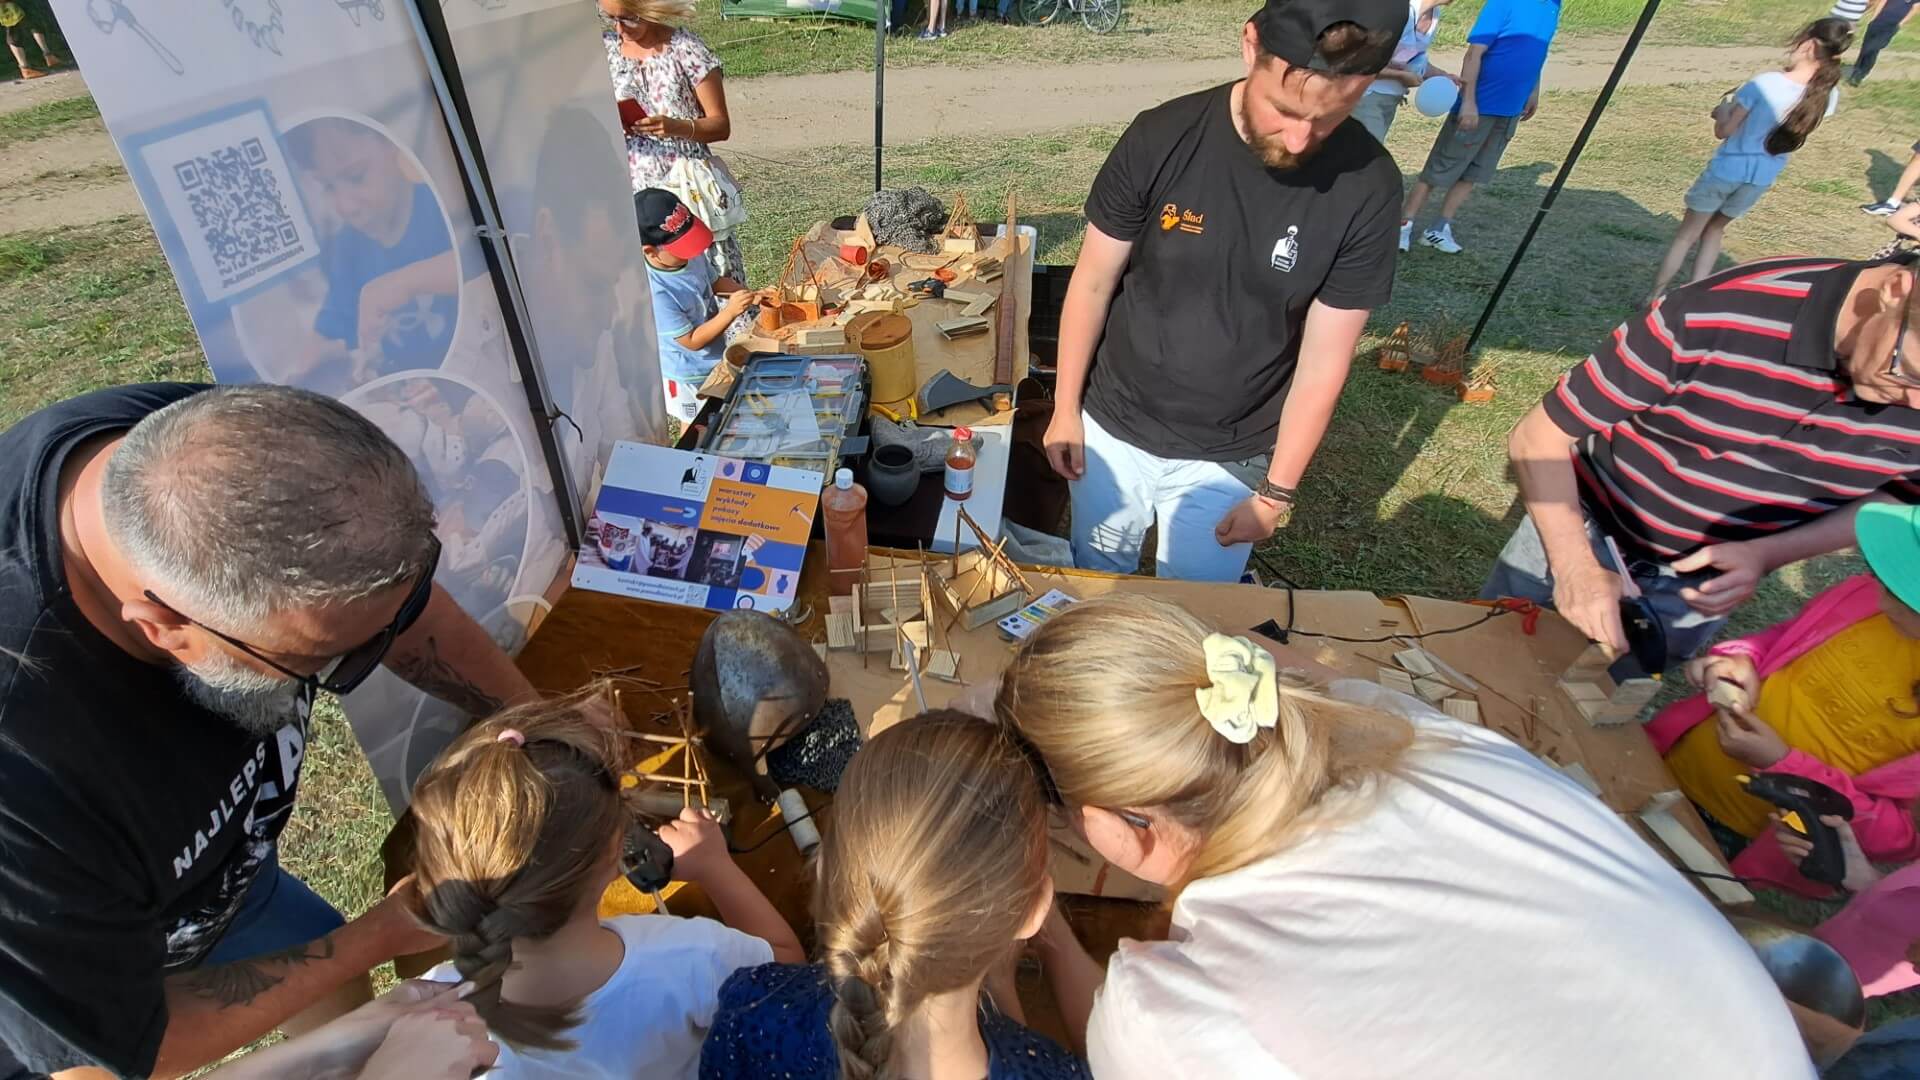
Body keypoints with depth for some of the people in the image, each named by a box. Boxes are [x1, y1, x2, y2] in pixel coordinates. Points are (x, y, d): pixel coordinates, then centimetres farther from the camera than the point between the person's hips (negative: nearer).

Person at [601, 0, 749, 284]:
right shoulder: (605, 49, 7)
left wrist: (678, 127, -23)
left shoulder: (686, 48, -5)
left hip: (689, 186, -3)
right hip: (634, 190, 3)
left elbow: (721, 125, -5)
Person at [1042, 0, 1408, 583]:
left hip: (1230, 458, 0)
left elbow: (1323, 358, -9)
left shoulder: (1367, 187, -15)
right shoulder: (1160, 140, -16)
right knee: (1095, 581, 21)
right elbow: (1093, 282, -5)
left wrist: (1277, 491, -6)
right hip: (1112, 427, 1)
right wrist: (1066, 409, -1)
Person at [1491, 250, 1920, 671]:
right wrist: (1576, 567, -35)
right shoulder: (1713, 315, -30)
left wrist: (1767, 553, -19)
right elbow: (1538, 436, -25)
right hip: (1580, 532, -2)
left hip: (1704, 585, 3)